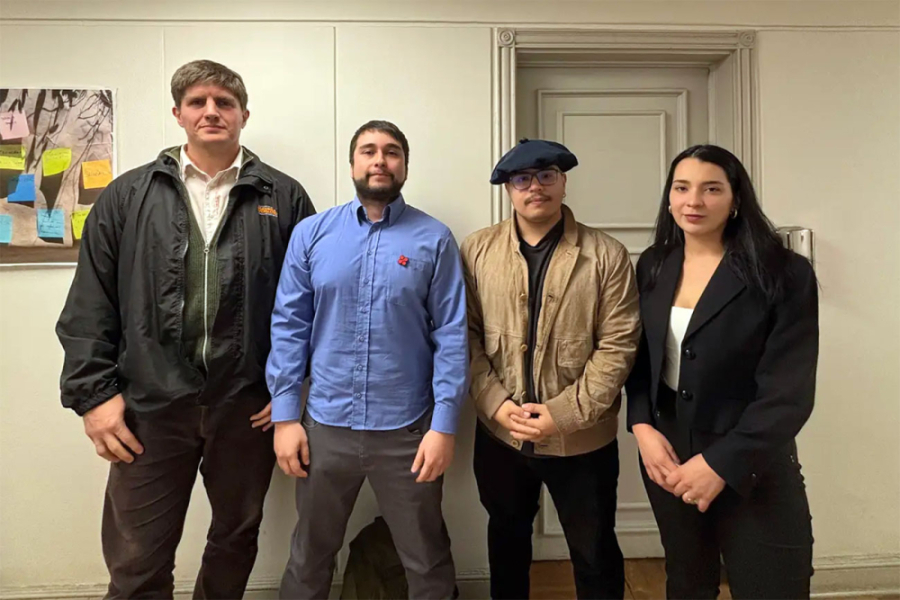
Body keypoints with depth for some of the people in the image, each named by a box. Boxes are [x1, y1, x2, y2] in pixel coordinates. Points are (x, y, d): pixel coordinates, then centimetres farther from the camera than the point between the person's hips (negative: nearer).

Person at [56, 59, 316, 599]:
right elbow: (90, 305, 4)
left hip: (249, 405, 0)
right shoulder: (128, 196, 6)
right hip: (150, 406, 0)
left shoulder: (284, 198, 3)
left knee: (237, 539, 19)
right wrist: (93, 393, -2)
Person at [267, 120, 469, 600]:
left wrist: (444, 424, -11)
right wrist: (284, 416, -2)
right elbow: (289, 326, 1)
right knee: (308, 558, 22)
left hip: (407, 428, -1)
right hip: (325, 425, 2)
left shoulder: (434, 239, -4)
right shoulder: (311, 233, 1)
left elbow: (451, 336, -6)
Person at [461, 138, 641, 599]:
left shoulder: (607, 255, -6)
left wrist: (565, 414, -16)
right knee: (507, 541, 24)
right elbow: (467, 335, -3)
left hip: (582, 437, -1)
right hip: (499, 433, 2)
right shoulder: (476, 250, 0)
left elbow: (617, 346, -10)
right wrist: (496, 404, -13)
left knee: (595, 554, 17)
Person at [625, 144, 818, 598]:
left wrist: (721, 464, -20)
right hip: (667, 456, 4)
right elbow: (638, 357, 6)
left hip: (751, 469, -4)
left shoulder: (785, 275, -12)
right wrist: (642, 426, -9)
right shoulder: (653, 266, 1)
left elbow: (789, 393, -16)